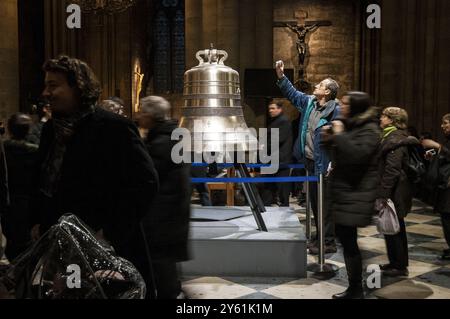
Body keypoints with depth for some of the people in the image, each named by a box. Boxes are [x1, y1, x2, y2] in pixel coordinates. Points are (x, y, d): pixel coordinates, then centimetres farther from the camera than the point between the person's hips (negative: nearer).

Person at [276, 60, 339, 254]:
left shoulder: (334, 111, -16)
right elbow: (292, 94, 23)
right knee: (314, 201, 17)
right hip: (311, 162, 9)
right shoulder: (309, 102, 8)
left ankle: (328, 243, 10)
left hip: (324, 165, -9)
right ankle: (320, 237, 31)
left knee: (325, 204, -1)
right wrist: (281, 76, 16)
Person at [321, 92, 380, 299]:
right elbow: (339, 155, 24)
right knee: (345, 238, 12)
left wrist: (339, 135, -19)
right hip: (344, 191, 10)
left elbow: (357, 155, -28)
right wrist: (329, 140, 7)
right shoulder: (350, 126, 17)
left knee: (349, 241, -6)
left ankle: (356, 291, 7)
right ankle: (354, 288, 23)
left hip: (356, 194, -10)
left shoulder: (369, 130, -12)